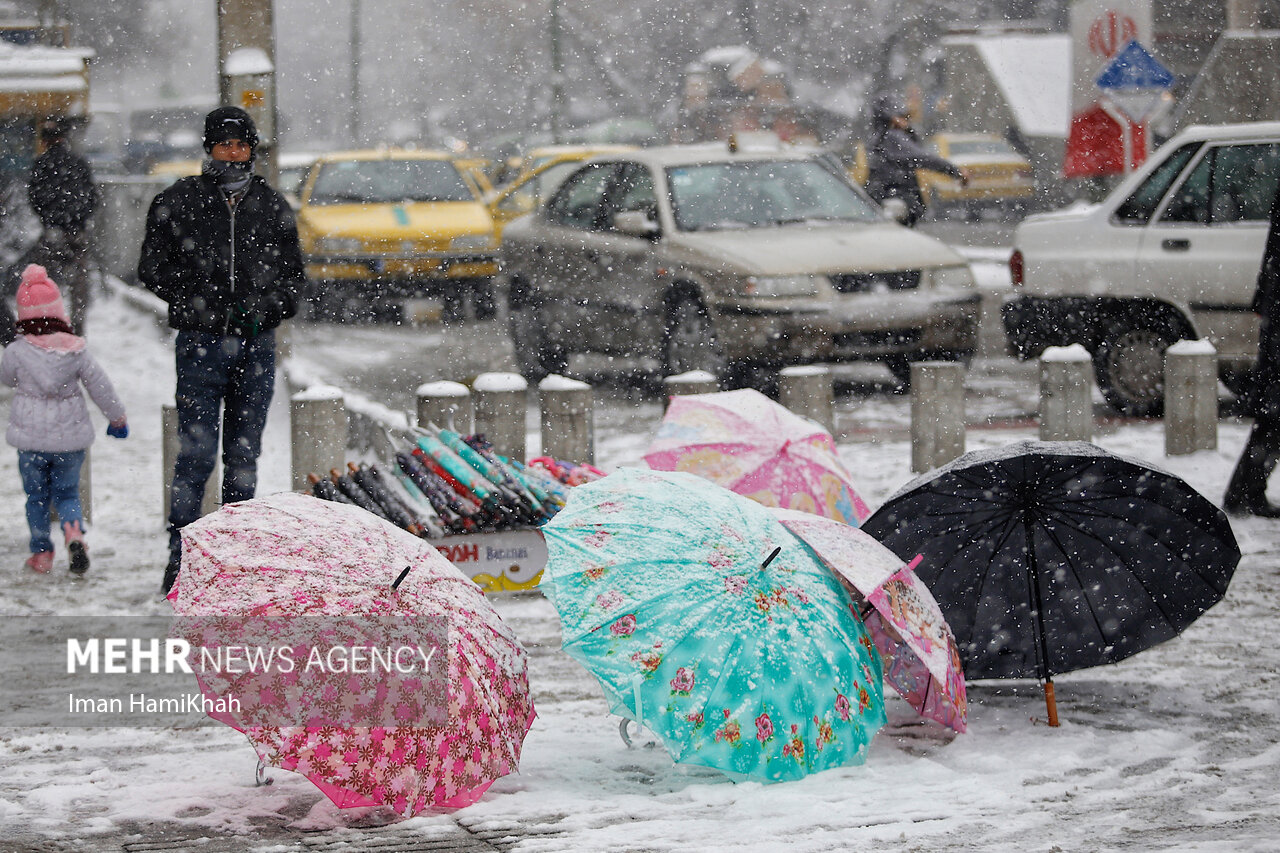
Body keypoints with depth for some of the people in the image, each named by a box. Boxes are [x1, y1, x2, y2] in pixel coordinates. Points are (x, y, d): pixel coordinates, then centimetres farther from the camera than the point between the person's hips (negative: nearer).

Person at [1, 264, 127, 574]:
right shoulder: (77, 351, -6)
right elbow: (100, 386, 3)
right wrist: (117, 418, 18)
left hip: (31, 438, -1)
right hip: (70, 437, 1)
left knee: (36, 496, 15)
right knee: (67, 492, 14)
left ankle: (42, 553, 16)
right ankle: (74, 530, -14)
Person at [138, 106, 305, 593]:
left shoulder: (273, 208, 9)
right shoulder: (178, 203, 1)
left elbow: (293, 273, 15)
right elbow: (154, 268, 3)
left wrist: (270, 305, -3)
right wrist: (197, 300, -9)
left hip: (257, 345, 3)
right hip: (200, 344, -3)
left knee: (244, 456, 9)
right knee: (196, 455, -7)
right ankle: (181, 559, -2)